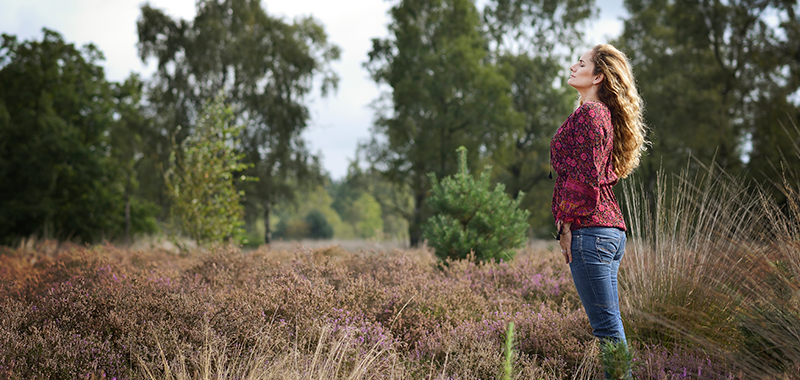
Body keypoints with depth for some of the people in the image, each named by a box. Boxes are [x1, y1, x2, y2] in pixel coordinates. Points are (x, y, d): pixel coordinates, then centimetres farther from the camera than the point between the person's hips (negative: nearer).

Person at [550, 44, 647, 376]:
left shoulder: (588, 113, -10)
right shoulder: (605, 113, 20)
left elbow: (585, 175, -17)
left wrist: (567, 225, -12)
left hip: (590, 228, -10)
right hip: (611, 228, 10)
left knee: (607, 327, -8)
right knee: (610, 325, 12)